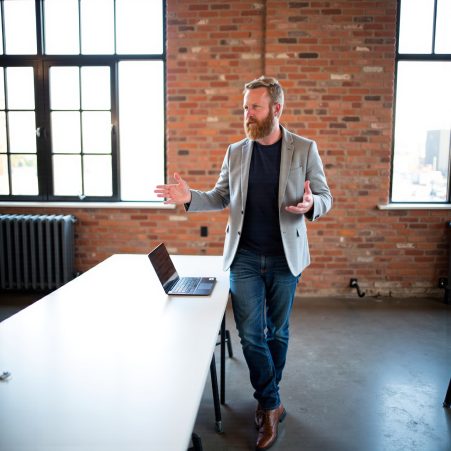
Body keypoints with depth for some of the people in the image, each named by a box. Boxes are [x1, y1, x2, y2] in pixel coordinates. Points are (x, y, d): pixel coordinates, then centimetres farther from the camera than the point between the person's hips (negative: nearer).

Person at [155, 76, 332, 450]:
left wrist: (310, 205, -25)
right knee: (250, 332, 0)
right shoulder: (236, 152, 4)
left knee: (277, 332, 12)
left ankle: (267, 402, 33)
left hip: (284, 258, -1)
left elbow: (325, 198, -2)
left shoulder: (304, 149, -3)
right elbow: (221, 197, 11)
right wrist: (190, 198, -7)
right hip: (244, 257, 2)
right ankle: (272, 405, 18)